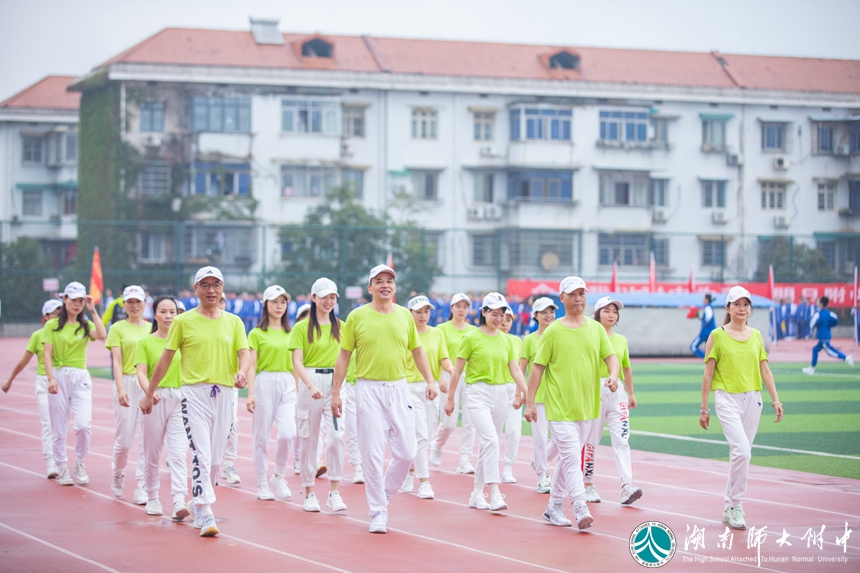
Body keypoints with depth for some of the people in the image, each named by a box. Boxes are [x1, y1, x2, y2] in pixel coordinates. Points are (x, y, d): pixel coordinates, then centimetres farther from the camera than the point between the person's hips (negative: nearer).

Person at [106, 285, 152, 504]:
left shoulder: (152, 328, 11)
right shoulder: (118, 328, 2)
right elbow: (117, 361, -5)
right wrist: (120, 389, -17)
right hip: (127, 382, -2)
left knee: (146, 437, -3)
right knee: (124, 437, 0)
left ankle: (141, 486, 1)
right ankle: (117, 474, 28)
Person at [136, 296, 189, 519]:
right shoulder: (145, 342, 3)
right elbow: (141, 372, -8)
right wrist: (149, 390, -27)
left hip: (179, 400, 1)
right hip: (155, 400, -1)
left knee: (178, 453, -10)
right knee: (152, 453, 7)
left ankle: (179, 501, -19)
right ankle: (152, 498, 24)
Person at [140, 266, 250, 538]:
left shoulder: (234, 322, 11)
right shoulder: (183, 321, 4)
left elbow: (244, 353, 2)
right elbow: (165, 359, 7)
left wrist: (242, 372, -21)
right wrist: (149, 394, 8)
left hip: (224, 393, 3)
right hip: (194, 392, -3)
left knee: (216, 457, 8)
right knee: (201, 454, -14)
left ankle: (197, 503, 26)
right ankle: (205, 514, -15)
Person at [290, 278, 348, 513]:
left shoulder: (340, 326, 10)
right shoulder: (302, 327, 1)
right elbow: (297, 362, -7)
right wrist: (311, 386, -21)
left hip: (335, 383, 2)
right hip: (310, 381, -2)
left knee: (336, 435, -11)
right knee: (309, 438, 4)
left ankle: (334, 492, -8)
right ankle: (309, 493, 11)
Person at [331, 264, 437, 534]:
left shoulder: (405, 315, 8)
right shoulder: (357, 316, 0)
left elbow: (417, 351, 16)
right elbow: (344, 357, 3)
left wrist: (430, 380, 4)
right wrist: (336, 393, -1)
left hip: (398, 388, 3)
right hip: (368, 389, -3)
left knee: (406, 452, 0)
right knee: (373, 453, -4)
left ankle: (384, 494, 23)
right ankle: (378, 511, 6)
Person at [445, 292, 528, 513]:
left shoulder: (506, 340, 10)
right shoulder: (471, 338, -3)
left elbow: (515, 369, 4)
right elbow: (457, 370, 0)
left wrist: (526, 392, -12)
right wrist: (450, 398, 1)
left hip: (501, 395, 5)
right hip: (478, 393, -5)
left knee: (488, 444, 11)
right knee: (490, 440, -21)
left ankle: (477, 494, 21)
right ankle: (495, 494, -25)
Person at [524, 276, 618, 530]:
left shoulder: (596, 329, 8)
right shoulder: (553, 332, -3)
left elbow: (611, 356, 5)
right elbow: (538, 367, -1)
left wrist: (613, 376, -17)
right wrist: (529, 402, -4)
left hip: (586, 405, 5)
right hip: (559, 406, -5)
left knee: (569, 458, 13)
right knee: (572, 457, -12)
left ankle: (554, 506, 24)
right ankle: (580, 510, -14)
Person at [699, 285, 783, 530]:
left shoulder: (756, 335, 11)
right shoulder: (717, 335, -1)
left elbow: (765, 370, 12)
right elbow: (708, 373, 0)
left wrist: (775, 400, 3)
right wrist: (704, 408, -1)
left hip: (752, 399, 5)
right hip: (727, 399, -5)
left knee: (741, 454, 6)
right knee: (742, 450, -19)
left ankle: (729, 509, 17)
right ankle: (735, 507, -10)